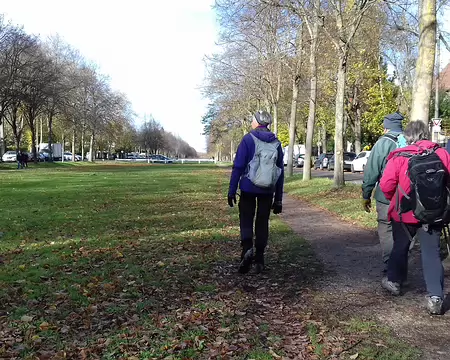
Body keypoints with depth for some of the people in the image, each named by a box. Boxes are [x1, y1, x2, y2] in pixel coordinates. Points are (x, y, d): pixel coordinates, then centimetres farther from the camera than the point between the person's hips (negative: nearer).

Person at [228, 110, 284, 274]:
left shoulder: (248, 139, -6)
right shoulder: (276, 143, 6)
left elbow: (238, 166, -10)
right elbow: (280, 172, 8)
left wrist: (232, 190, -5)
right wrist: (278, 199, 13)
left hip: (249, 189, -3)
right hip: (268, 191, 3)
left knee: (246, 220, 8)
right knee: (262, 223, 12)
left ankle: (247, 248, -16)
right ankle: (259, 259, 14)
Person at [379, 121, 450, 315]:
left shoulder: (399, 157, -13)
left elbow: (386, 186, -11)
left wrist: (395, 200, 10)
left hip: (405, 214, -1)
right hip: (434, 216, 1)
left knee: (400, 247, 20)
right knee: (432, 253, 6)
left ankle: (394, 281, 35)